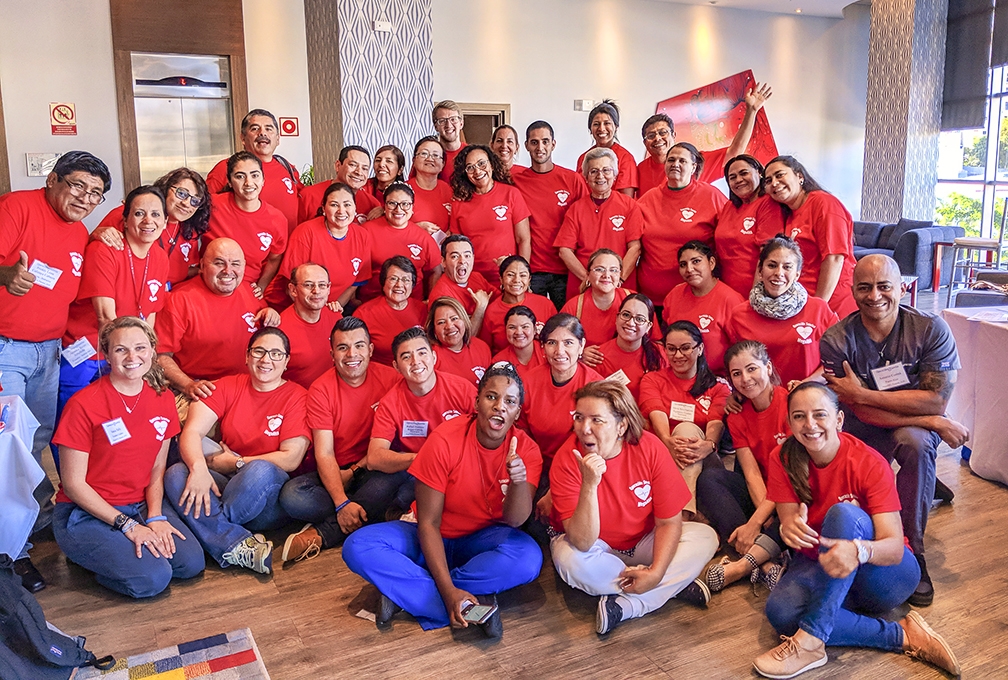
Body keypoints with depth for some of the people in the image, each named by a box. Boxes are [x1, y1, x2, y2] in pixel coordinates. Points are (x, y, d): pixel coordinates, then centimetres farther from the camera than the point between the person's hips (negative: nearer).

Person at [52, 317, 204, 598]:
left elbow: (157, 470, 6)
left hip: (142, 505, 5)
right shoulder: (84, 405, -15)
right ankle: (86, 553, 5)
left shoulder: (162, 399, 1)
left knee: (191, 563, -16)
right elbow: (73, 484, -13)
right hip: (87, 513, -5)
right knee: (151, 578, -23)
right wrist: (127, 525, -17)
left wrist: (155, 516, -11)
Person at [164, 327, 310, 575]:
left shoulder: (297, 397, -5)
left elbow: (291, 459, -13)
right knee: (175, 475, -23)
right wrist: (199, 468, -28)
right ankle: (241, 547, -34)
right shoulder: (228, 386, 6)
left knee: (261, 470, -36)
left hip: (271, 494, -4)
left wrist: (233, 462, -10)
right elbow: (192, 431, -8)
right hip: (223, 486, 4)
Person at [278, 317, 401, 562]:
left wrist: (356, 470, -13)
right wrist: (342, 503, -27)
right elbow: (324, 454, -13)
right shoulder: (321, 389, -7)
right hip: (334, 476, 1)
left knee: (398, 473, -35)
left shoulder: (390, 379, -6)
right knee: (291, 495, -28)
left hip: (373, 474, 0)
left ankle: (320, 535, -25)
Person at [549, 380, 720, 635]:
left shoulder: (649, 447, -21)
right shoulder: (568, 459, -26)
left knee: (705, 537, -17)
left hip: (642, 542, 3)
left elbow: (669, 521, -14)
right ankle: (676, 585, -15)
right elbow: (582, 542, -32)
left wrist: (656, 573, -27)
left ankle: (623, 606, -22)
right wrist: (589, 484, -44)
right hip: (594, 548, -2)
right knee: (570, 560, -35)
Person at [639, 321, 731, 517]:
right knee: (687, 428, -31)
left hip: (703, 463, 0)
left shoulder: (717, 387, 15)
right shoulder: (652, 380, 15)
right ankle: (686, 515, -45)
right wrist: (668, 441, -31)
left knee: (687, 428, -30)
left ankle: (684, 514, -45)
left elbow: (716, 423, -6)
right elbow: (657, 415, -7)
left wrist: (709, 444, -31)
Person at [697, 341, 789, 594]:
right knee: (709, 478, -20)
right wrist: (766, 515, -26)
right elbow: (752, 473, -7)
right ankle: (765, 561, -35)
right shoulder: (737, 417, 4)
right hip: (762, 496, 5)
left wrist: (756, 521, -24)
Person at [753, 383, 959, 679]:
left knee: (843, 513, -34)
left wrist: (858, 550, -49)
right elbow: (789, 522, -17)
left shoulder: (870, 463, -19)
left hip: (884, 573, -3)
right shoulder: (783, 459, -10)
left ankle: (809, 640, -36)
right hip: (820, 568, 3)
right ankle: (902, 636, -20)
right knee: (780, 610, -31)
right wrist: (790, 528, -43)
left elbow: (895, 547, -26)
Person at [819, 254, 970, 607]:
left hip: (916, 428, -1)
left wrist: (862, 394, -24)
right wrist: (935, 422, -19)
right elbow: (862, 414, -16)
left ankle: (912, 551, -20)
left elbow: (936, 400, -19)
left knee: (915, 441, -34)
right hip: (861, 434, 1)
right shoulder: (836, 341, -16)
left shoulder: (931, 329, -14)